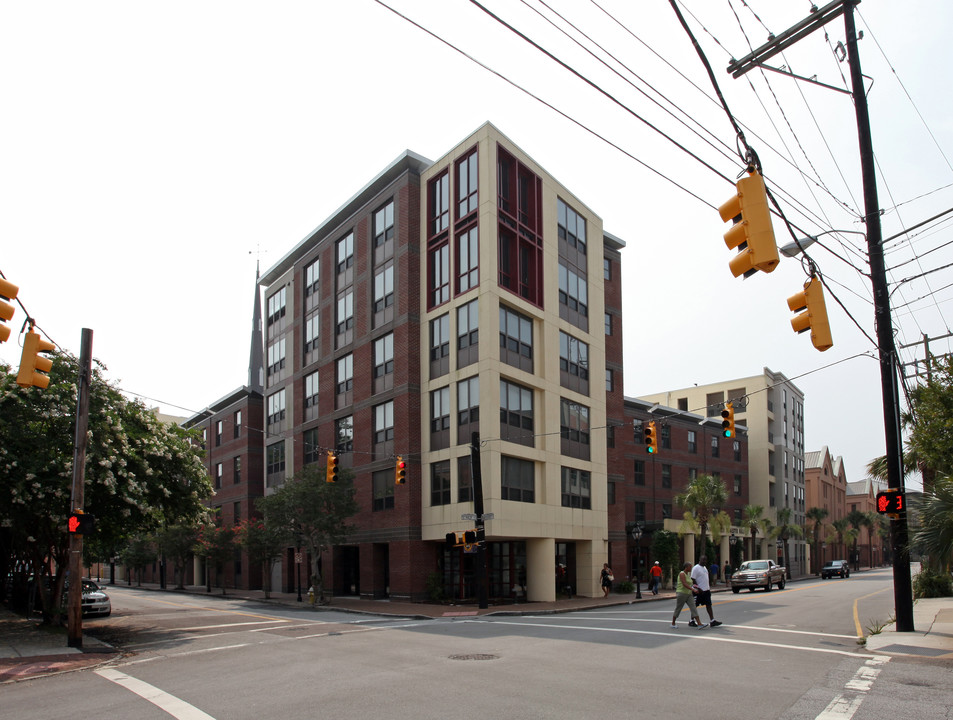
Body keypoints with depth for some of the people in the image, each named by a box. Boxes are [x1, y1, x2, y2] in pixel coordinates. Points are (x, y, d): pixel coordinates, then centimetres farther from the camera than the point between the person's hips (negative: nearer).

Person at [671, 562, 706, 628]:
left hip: (688, 594, 8)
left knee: (693, 608, -6)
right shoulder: (682, 574, -15)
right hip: (681, 593, -8)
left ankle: (699, 624, -15)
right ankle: (673, 623, 19)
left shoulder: (687, 574, 14)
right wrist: (693, 589, -32)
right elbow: (684, 584, -26)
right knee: (678, 609, 3)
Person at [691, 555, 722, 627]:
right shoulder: (695, 568, -12)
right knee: (695, 606, 2)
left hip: (706, 590, 8)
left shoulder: (705, 568, 15)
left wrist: (709, 586, 15)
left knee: (708, 605, 3)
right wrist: (698, 588, -22)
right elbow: (693, 579, -17)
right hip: (699, 591, -8)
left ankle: (712, 621, 2)